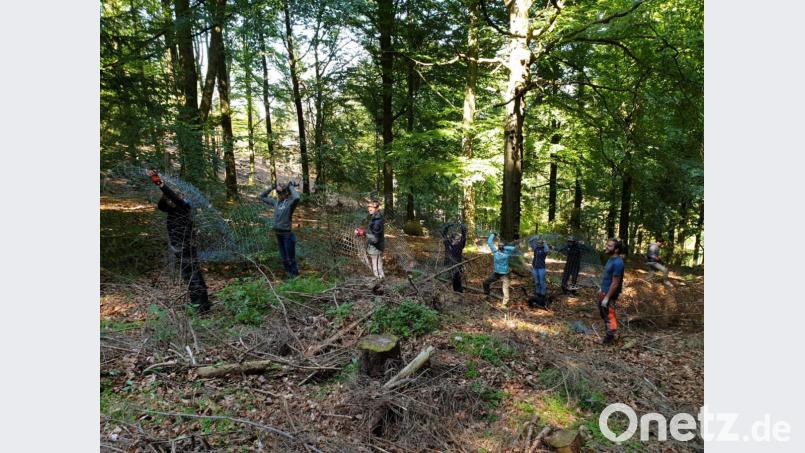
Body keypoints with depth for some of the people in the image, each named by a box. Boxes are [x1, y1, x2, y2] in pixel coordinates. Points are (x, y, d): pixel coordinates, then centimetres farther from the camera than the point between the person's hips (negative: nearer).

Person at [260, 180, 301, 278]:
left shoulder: (290, 202, -11)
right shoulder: (276, 202, 8)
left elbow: (297, 198, -35)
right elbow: (262, 197, 20)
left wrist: (291, 186, -19)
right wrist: (271, 187, 9)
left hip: (287, 234, -7)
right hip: (278, 233, 7)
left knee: (290, 257, 3)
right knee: (283, 257, 16)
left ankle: (295, 274, 17)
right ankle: (289, 273, 29)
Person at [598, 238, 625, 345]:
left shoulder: (617, 263, -25)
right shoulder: (611, 259, 5)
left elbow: (615, 283, -24)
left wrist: (607, 297, -22)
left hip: (610, 294, -10)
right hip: (604, 292, 10)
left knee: (609, 316, 5)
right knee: (603, 313, 22)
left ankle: (610, 336, 20)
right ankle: (608, 332, 38)